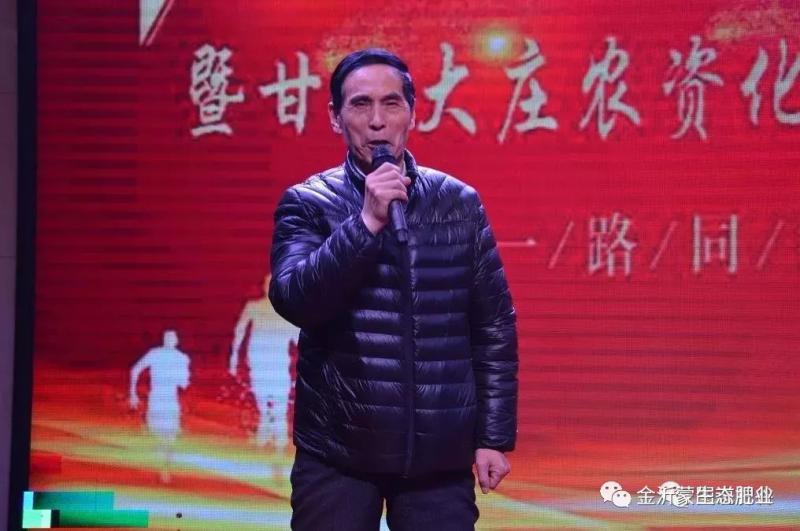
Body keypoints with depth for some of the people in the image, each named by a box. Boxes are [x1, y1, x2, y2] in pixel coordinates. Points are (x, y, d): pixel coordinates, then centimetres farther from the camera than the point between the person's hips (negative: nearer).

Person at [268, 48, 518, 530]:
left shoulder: (459, 203, 5)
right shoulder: (308, 204, 1)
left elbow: (495, 327, 7)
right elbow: (294, 301, -13)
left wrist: (495, 436, 4)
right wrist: (366, 221, -20)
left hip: (440, 454, 1)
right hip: (337, 452, -1)